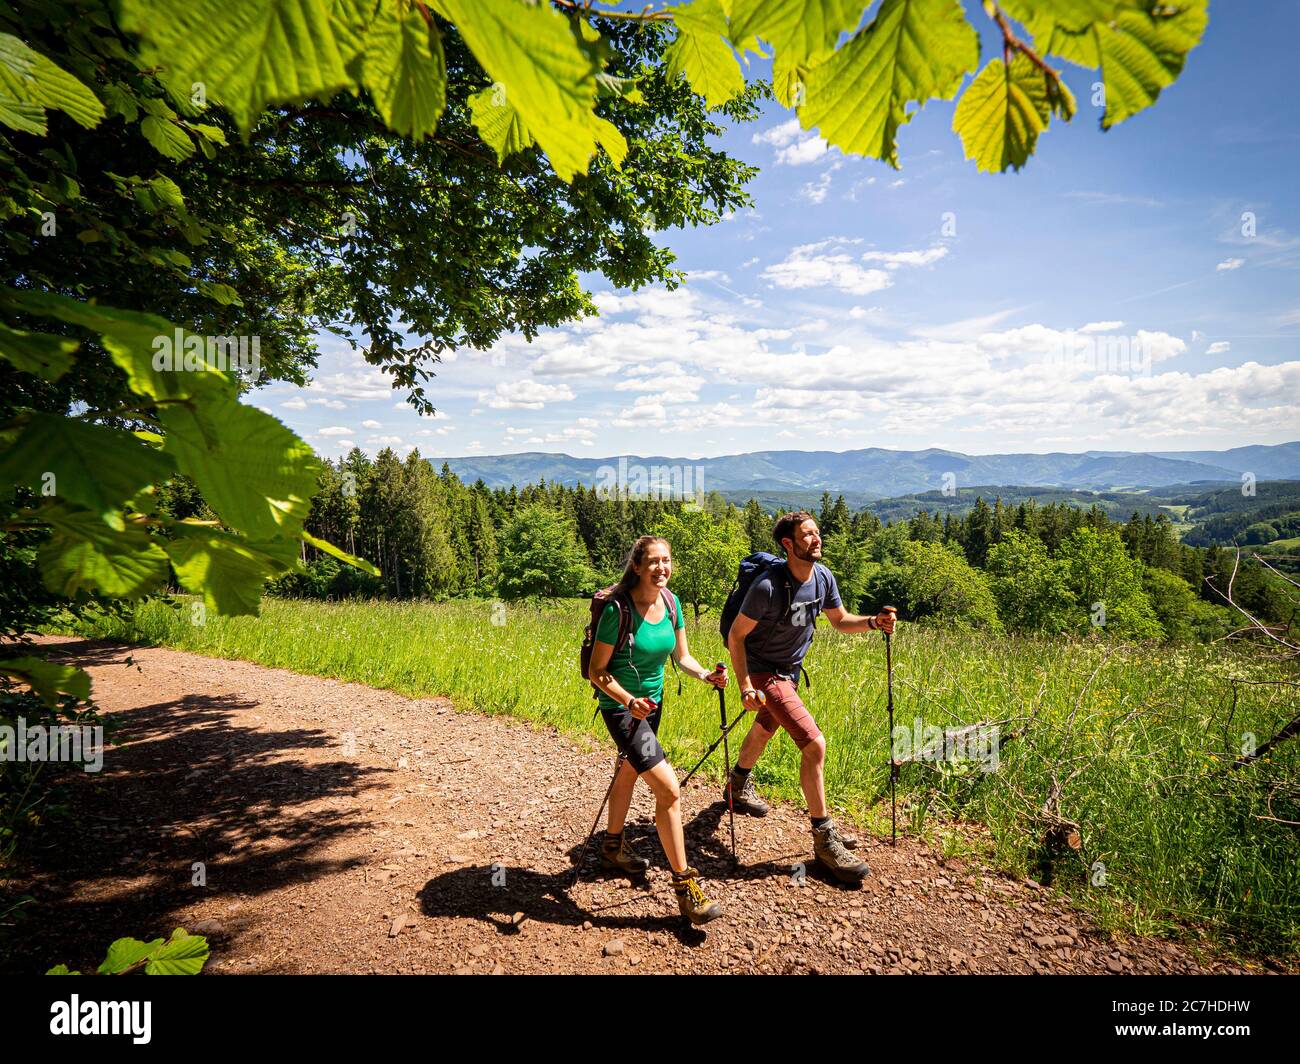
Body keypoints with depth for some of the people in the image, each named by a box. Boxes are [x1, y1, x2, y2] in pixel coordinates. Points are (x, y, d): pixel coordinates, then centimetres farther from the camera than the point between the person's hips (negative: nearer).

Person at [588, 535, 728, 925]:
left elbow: (682, 656, 4)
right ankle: (684, 886, -3)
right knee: (669, 789, -14)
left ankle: (613, 846, 49)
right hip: (621, 707, -8)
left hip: (652, 702, 8)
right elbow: (597, 671, -18)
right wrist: (629, 701, -32)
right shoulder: (618, 610, -24)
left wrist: (705, 675, -16)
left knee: (629, 773, 26)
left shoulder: (672, 603, -4)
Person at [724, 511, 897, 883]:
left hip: (790, 670, 8)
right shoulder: (768, 586, -29)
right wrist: (746, 687, -25)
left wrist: (874, 622, -12)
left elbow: (840, 620, 7)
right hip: (763, 672, -8)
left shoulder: (823, 577, -7)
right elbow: (736, 636, -21)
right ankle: (824, 839, -5)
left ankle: (738, 787, 56)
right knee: (814, 743, -18)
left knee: (765, 729, 29)